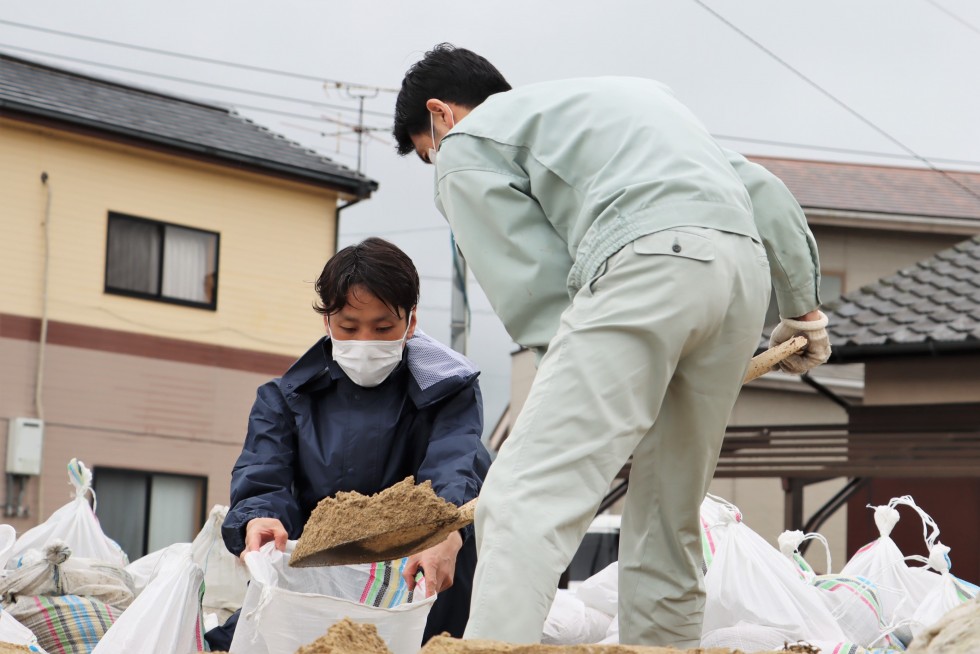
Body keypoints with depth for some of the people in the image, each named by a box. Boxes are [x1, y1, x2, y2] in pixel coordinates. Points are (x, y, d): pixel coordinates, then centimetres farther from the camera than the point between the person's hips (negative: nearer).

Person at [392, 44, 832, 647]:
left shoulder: (466, 146, 16)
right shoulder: (615, 95, 37)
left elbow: (535, 291, 6)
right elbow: (760, 189, 31)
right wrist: (803, 302, 35)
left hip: (645, 262, -7)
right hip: (746, 266, 8)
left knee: (526, 499, -13)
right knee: (668, 523, 15)